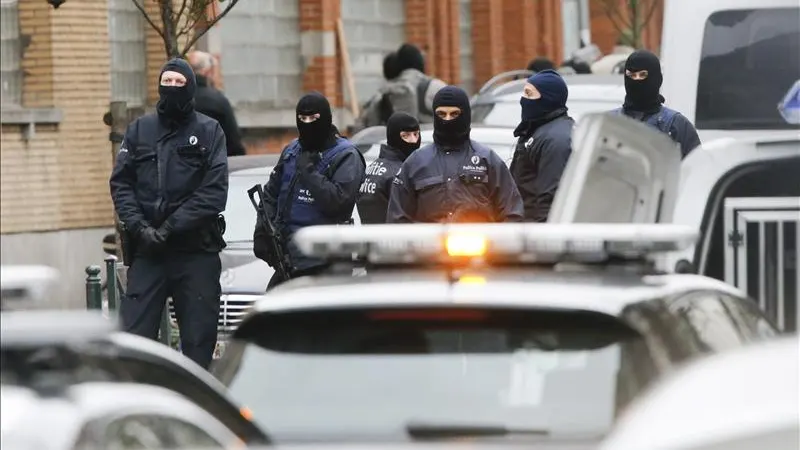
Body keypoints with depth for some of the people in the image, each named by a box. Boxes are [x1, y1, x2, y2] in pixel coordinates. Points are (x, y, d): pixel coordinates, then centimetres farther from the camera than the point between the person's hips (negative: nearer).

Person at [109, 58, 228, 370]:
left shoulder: (209, 131, 3)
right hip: (147, 250, 2)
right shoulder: (139, 130, 11)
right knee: (134, 334, -5)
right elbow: (121, 183, 7)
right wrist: (139, 226, -9)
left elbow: (214, 192, -6)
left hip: (197, 251, -2)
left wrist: (169, 228, -13)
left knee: (199, 339, 2)